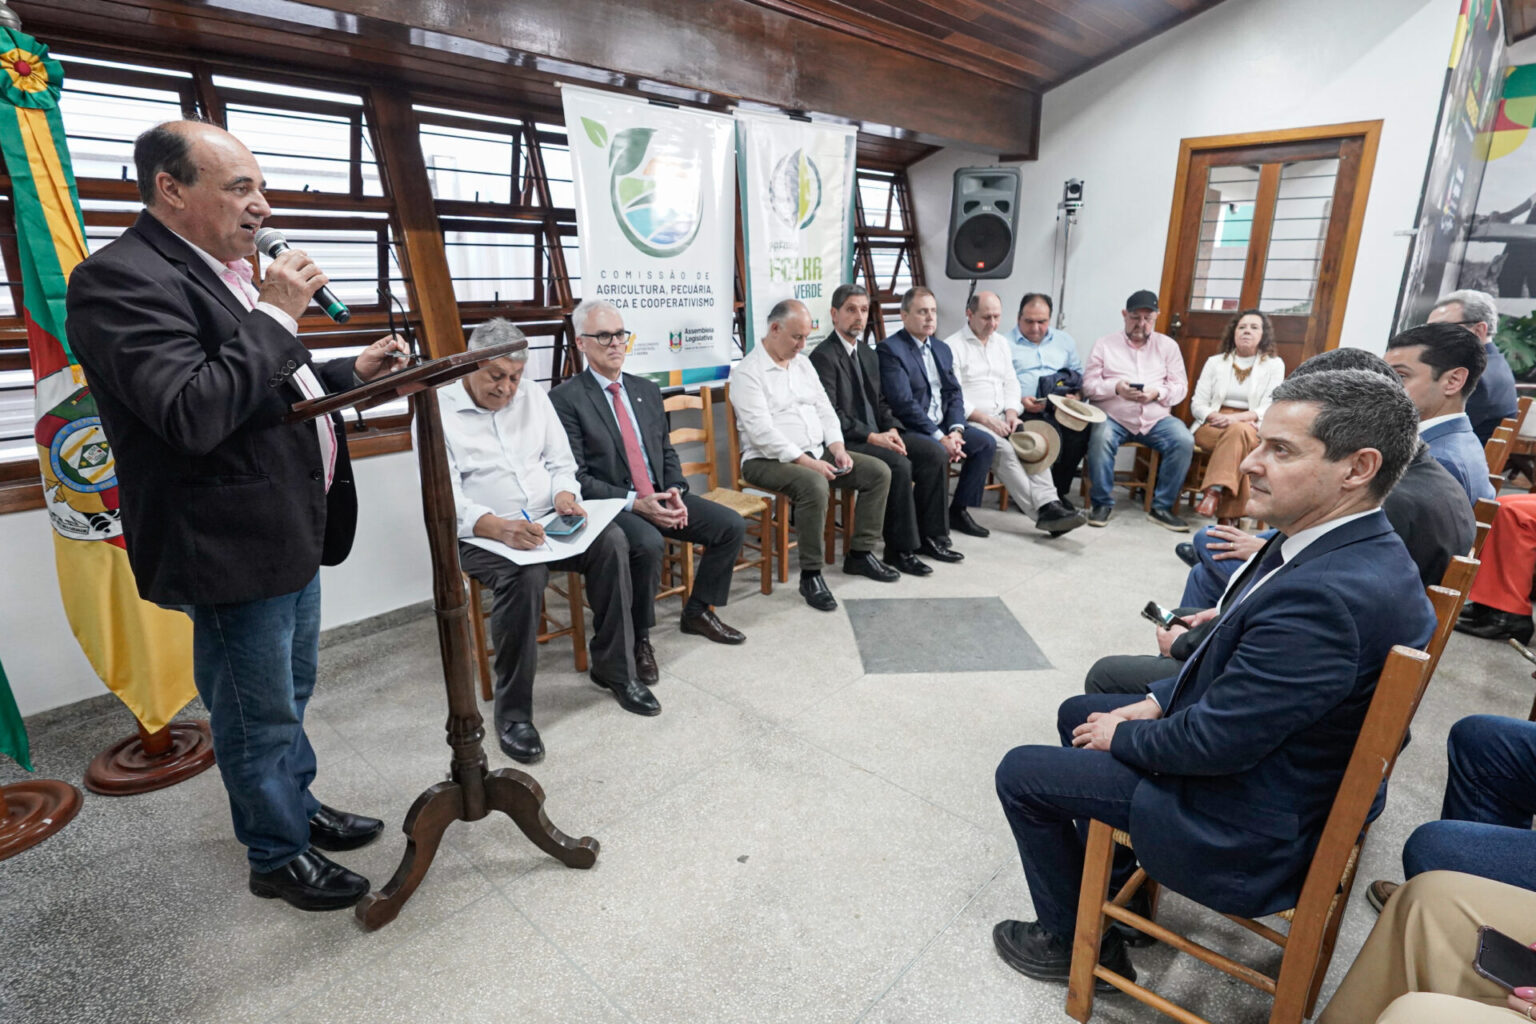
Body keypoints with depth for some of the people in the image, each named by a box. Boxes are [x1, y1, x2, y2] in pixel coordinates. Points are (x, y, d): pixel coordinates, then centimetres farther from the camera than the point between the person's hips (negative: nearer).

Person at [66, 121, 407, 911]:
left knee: (289, 694, 24)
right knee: (259, 715, 9)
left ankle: (299, 807, 44)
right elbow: (195, 416, -29)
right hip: (233, 548, -9)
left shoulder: (222, 271, 13)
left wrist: (352, 371, 9)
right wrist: (275, 314, -22)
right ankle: (278, 854, 30)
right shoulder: (121, 280, -17)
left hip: (293, 532, 9)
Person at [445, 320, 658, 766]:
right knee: (524, 574, -36)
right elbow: (445, 498, -13)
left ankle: (615, 667, -8)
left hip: (545, 523, 5)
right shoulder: (437, 411, -3)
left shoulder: (534, 398, 12)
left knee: (611, 540, -23)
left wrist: (564, 492, -11)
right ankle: (513, 709, -18)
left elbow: (562, 464, 14)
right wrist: (497, 527, -32)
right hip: (482, 536, -4)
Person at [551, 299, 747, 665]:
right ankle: (637, 638, -11)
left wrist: (675, 490, -4)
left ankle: (698, 611, 13)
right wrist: (635, 503, -20)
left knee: (732, 526, -6)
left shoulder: (646, 390, 14)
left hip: (659, 498, 7)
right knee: (648, 544, -35)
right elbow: (576, 477, -12)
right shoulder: (566, 399, -7)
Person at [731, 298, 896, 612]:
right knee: (814, 486, -37)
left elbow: (824, 409, 14)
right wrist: (807, 462, -23)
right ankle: (810, 575, -21)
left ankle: (860, 553, 7)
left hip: (817, 452, 8)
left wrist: (837, 448, -4)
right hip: (769, 460, -8)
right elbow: (762, 432, -19)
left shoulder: (802, 363, 14)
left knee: (879, 471, -3)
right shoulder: (747, 372, -10)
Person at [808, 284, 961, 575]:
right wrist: (872, 437, -21)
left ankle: (930, 536, 1)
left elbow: (881, 402, 18)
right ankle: (901, 549, -15)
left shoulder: (869, 354, 18)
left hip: (877, 434, 8)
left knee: (935, 452, -7)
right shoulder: (823, 356, -10)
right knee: (899, 464, -29)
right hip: (845, 441, -8)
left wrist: (891, 429, -2)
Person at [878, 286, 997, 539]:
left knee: (986, 442, -5)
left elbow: (953, 393, 11)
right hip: (909, 428, -8)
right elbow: (903, 402, -20)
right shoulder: (889, 349, -11)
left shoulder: (942, 349, 16)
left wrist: (956, 430, -8)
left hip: (942, 425, 8)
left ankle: (959, 510, 5)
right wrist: (939, 437, -21)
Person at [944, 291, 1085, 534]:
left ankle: (1049, 504, -33)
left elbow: (1011, 383, 18)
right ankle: (1042, 511, -31)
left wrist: (1011, 412, -2)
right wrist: (985, 419, -18)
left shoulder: (1000, 342, 20)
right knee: (1003, 449, -31)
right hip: (969, 421, -6)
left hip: (1000, 418, 6)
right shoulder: (952, 347, -3)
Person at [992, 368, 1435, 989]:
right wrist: (1158, 702, 1)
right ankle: (1123, 886, 34)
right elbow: (1236, 651, 9)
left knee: (1021, 773, -3)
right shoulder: (1353, 548, -3)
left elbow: (1214, 744, -28)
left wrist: (1123, 735, -10)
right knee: (1078, 713, 21)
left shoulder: (1330, 594, -35)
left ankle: (1076, 942, 20)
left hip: (1250, 827, -9)